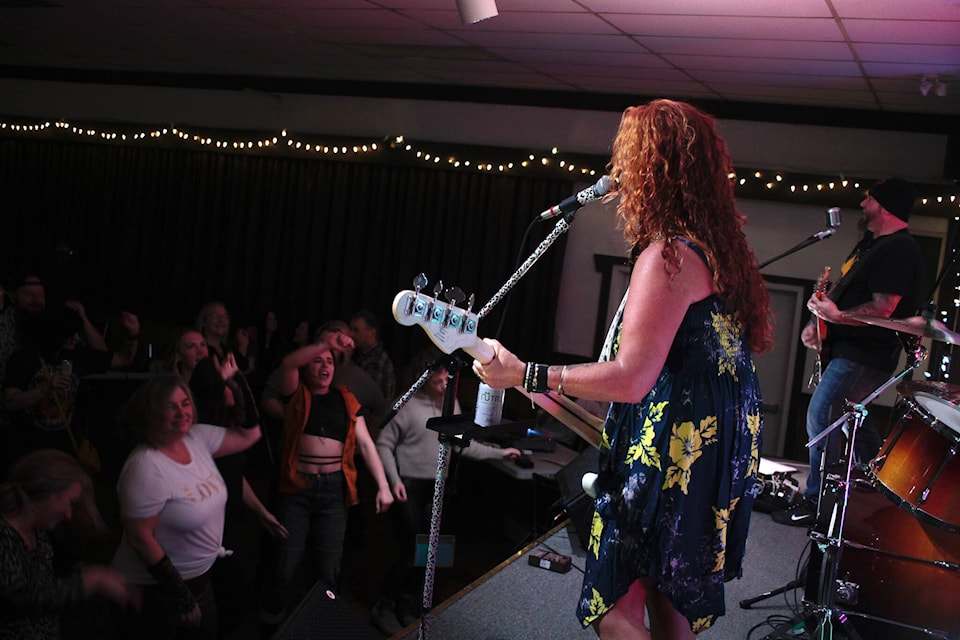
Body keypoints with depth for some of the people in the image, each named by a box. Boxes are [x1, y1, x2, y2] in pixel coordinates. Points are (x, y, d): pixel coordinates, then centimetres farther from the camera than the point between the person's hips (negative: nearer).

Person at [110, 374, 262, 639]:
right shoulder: (145, 467, -25)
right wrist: (181, 598, -18)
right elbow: (139, 538, -23)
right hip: (154, 591, -7)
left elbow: (249, 435, 3)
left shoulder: (197, 438, -4)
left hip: (200, 577, 7)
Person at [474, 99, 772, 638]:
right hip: (714, 448, 10)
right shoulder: (720, 245, 10)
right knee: (669, 596, 20)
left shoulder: (668, 256, -20)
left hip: (672, 450, -10)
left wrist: (525, 375, -20)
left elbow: (630, 378, -26)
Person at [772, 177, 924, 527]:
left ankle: (816, 503, -3)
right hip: (848, 348, 11)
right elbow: (844, 289, 22)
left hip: (865, 355, -11)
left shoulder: (898, 250, -17)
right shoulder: (870, 243, 16)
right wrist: (816, 321, 8)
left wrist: (838, 317, -33)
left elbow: (883, 308, -25)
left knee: (821, 417, -12)